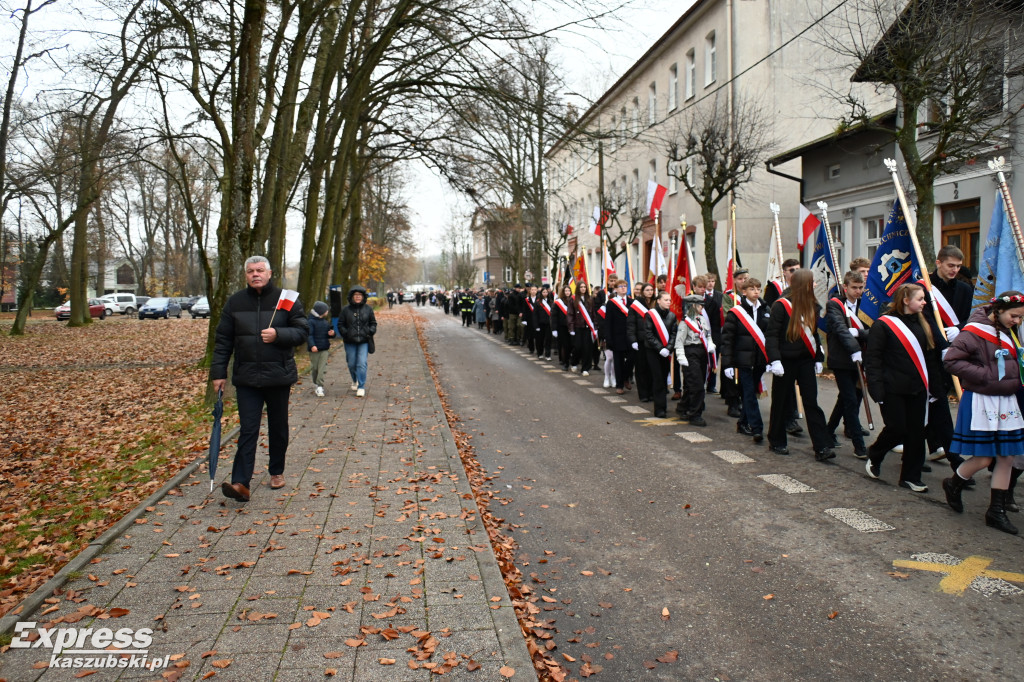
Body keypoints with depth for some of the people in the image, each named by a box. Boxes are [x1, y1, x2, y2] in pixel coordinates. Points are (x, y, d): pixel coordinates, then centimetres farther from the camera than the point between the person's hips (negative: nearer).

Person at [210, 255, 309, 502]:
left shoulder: (287, 299, 0)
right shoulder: (235, 302, 5)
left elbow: (303, 330, -2)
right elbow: (223, 340, 6)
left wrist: (279, 335, -20)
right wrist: (218, 372, 1)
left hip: (279, 377, 0)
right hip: (246, 378, 0)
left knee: (278, 427, 13)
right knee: (247, 430, -5)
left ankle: (277, 472, 30)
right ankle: (240, 483, -7)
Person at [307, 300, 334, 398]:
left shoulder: (325, 322, 11)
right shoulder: (311, 321, -9)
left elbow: (328, 333, 23)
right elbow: (309, 335, -15)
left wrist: (331, 333, -1)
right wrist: (312, 345, -26)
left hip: (324, 348, 5)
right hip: (314, 349, -5)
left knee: (322, 368, -4)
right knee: (314, 367, 7)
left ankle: (320, 387, -5)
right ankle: (316, 384, 27)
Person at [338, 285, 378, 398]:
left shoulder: (368, 309, 3)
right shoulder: (346, 310, 1)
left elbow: (373, 323, 12)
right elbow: (340, 324, 6)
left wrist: (371, 332, -6)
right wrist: (345, 333, -9)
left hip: (364, 341, -1)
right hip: (350, 342, 1)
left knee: (362, 364, -11)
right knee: (352, 364, 10)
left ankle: (361, 387, -6)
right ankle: (355, 381, 38)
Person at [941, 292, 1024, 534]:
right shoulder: (975, 332, -14)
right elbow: (951, 360, -21)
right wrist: (984, 375, -22)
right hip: (981, 402, -8)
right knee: (983, 459, -3)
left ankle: (997, 510, 17)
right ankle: (953, 484, 26)